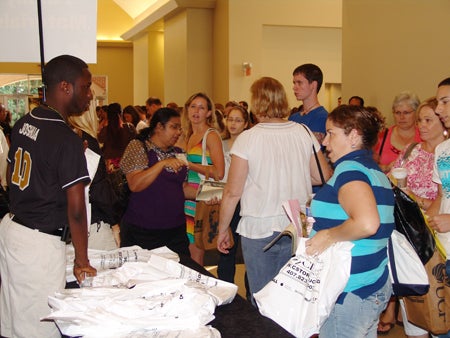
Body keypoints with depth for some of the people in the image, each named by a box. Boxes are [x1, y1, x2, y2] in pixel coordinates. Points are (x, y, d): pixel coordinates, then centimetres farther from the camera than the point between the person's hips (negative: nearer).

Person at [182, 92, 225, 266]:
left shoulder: (211, 135, -6)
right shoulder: (189, 136, 17)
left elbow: (219, 173, -17)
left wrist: (188, 165, -12)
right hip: (187, 198, 7)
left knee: (195, 257, -4)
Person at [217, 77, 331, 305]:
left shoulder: (247, 139, -11)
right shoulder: (304, 133, -1)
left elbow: (233, 192, -10)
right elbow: (324, 178, 4)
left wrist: (222, 230, 1)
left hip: (259, 230, -4)